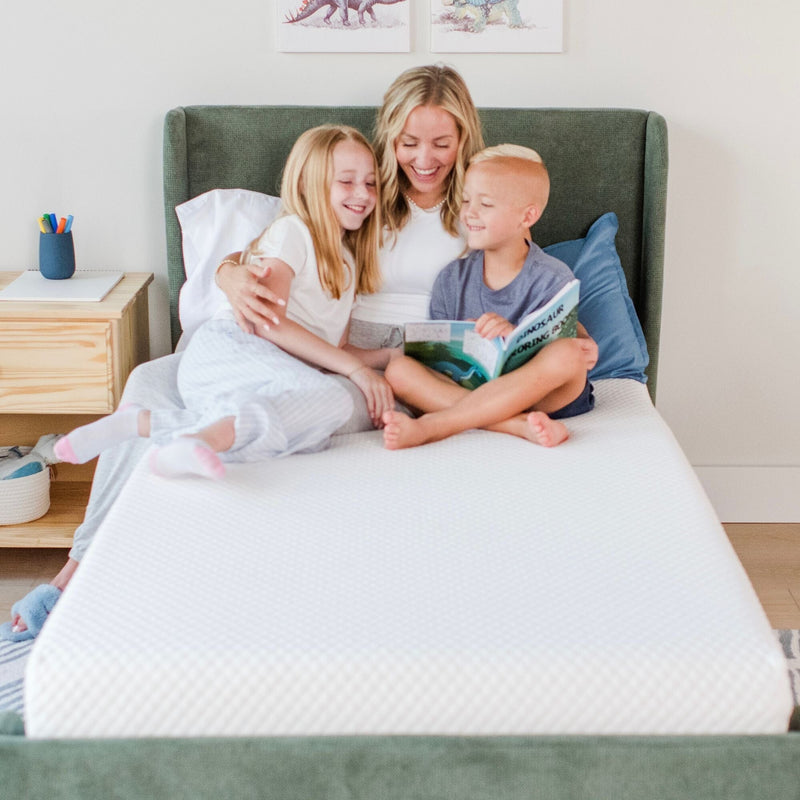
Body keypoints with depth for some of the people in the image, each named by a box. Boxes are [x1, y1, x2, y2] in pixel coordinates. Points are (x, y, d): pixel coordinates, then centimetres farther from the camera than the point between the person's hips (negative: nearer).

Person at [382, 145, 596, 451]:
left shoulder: (552, 279, -4)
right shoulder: (452, 279, 8)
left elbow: (581, 345, -13)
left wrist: (514, 334, -29)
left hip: (543, 394, -3)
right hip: (465, 387, 3)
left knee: (567, 355, -35)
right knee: (399, 370, -19)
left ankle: (429, 427, -33)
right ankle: (520, 425, -35)